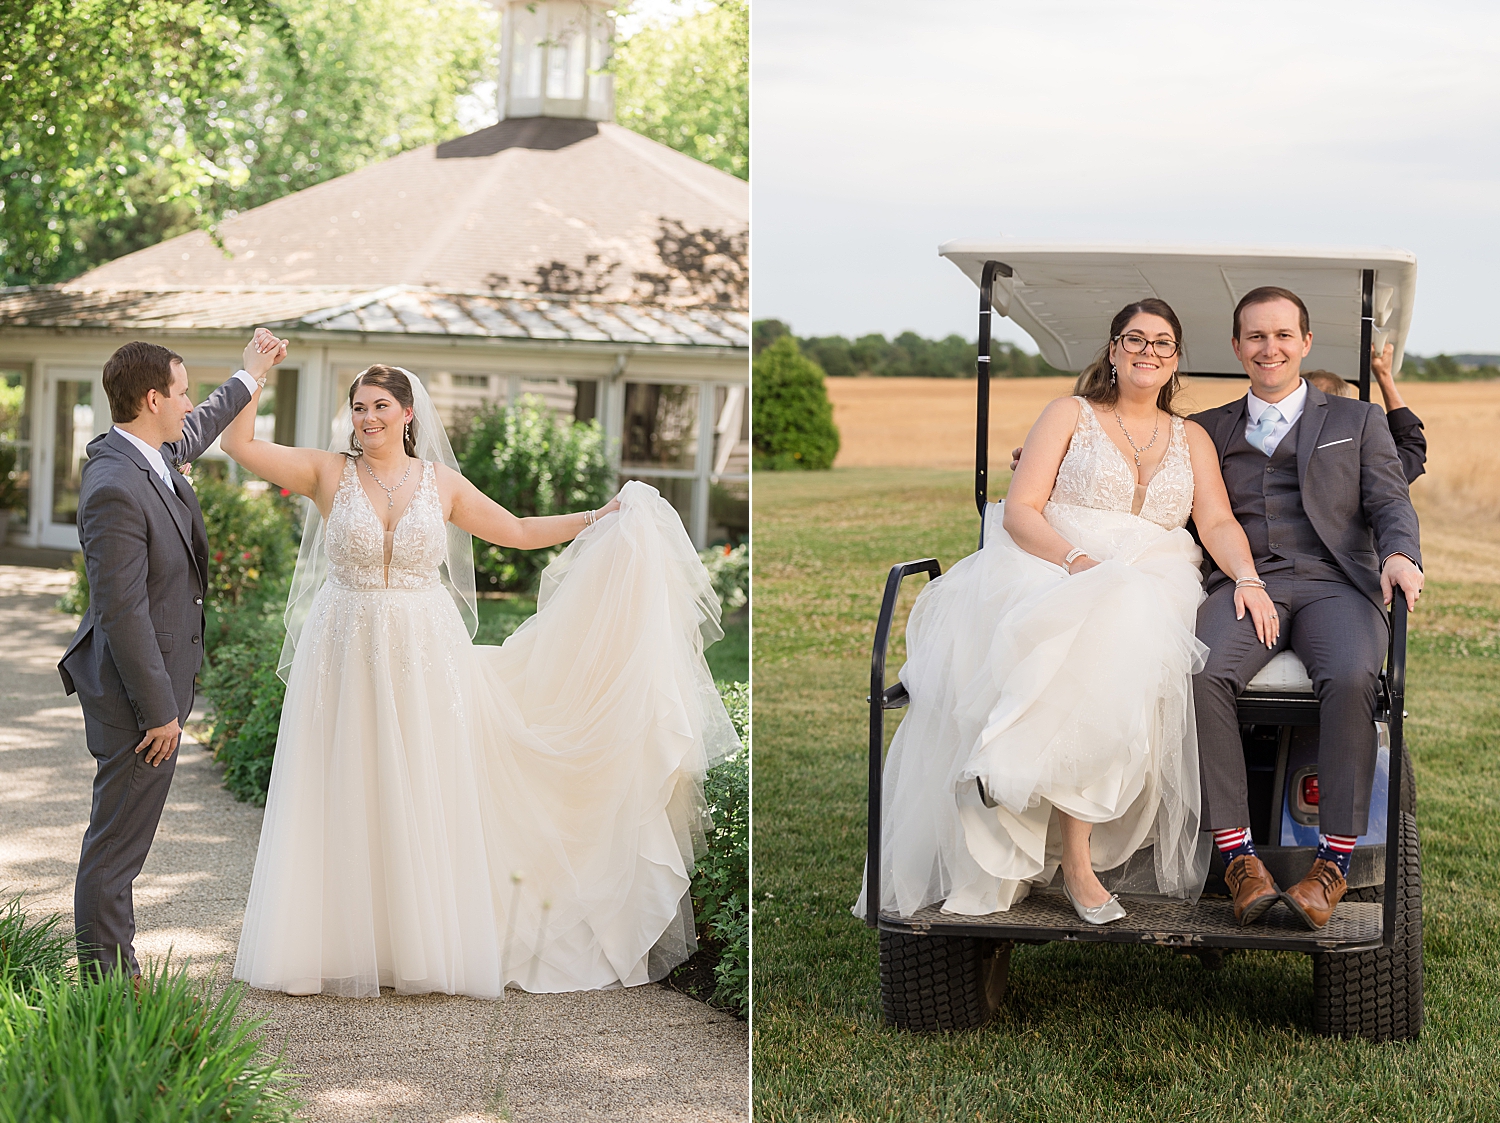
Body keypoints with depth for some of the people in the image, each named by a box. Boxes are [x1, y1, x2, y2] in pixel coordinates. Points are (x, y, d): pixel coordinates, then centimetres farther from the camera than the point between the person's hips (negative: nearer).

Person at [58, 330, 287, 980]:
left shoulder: (149, 454, 4)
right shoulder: (115, 489, -25)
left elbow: (193, 435, 31)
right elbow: (122, 611, -25)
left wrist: (250, 378, 41)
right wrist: (159, 710, -21)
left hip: (155, 678, 10)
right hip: (136, 687, -10)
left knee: (122, 835, 16)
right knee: (118, 841, -1)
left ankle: (114, 969, 25)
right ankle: (107, 978, 8)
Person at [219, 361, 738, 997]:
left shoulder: (442, 484, 5)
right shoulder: (329, 473, 0)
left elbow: (518, 532, 14)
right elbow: (239, 444, -5)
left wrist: (602, 517, 13)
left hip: (425, 656, 1)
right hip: (345, 654, -1)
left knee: (423, 801, 3)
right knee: (344, 802, 2)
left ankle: (425, 949, 11)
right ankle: (343, 944, 11)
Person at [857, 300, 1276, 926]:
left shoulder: (1191, 439, 23)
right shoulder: (1071, 415, 14)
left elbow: (1218, 524, 10)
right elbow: (1020, 510, 3)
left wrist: (1247, 577, -13)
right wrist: (1077, 559, -16)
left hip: (1148, 586, 2)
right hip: (1050, 566, -2)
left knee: (1115, 634, -36)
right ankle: (1075, 856, -38)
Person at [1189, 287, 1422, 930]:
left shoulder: (1357, 422, 21)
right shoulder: (1207, 431, 26)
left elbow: (1389, 503, 10)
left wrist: (1399, 554, -12)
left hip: (1333, 582, -1)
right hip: (1244, 584, 1)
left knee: (1351, 678, -36)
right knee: (1202, 676, -33)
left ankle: (1334, 862, -30)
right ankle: (1237, 856, -29)